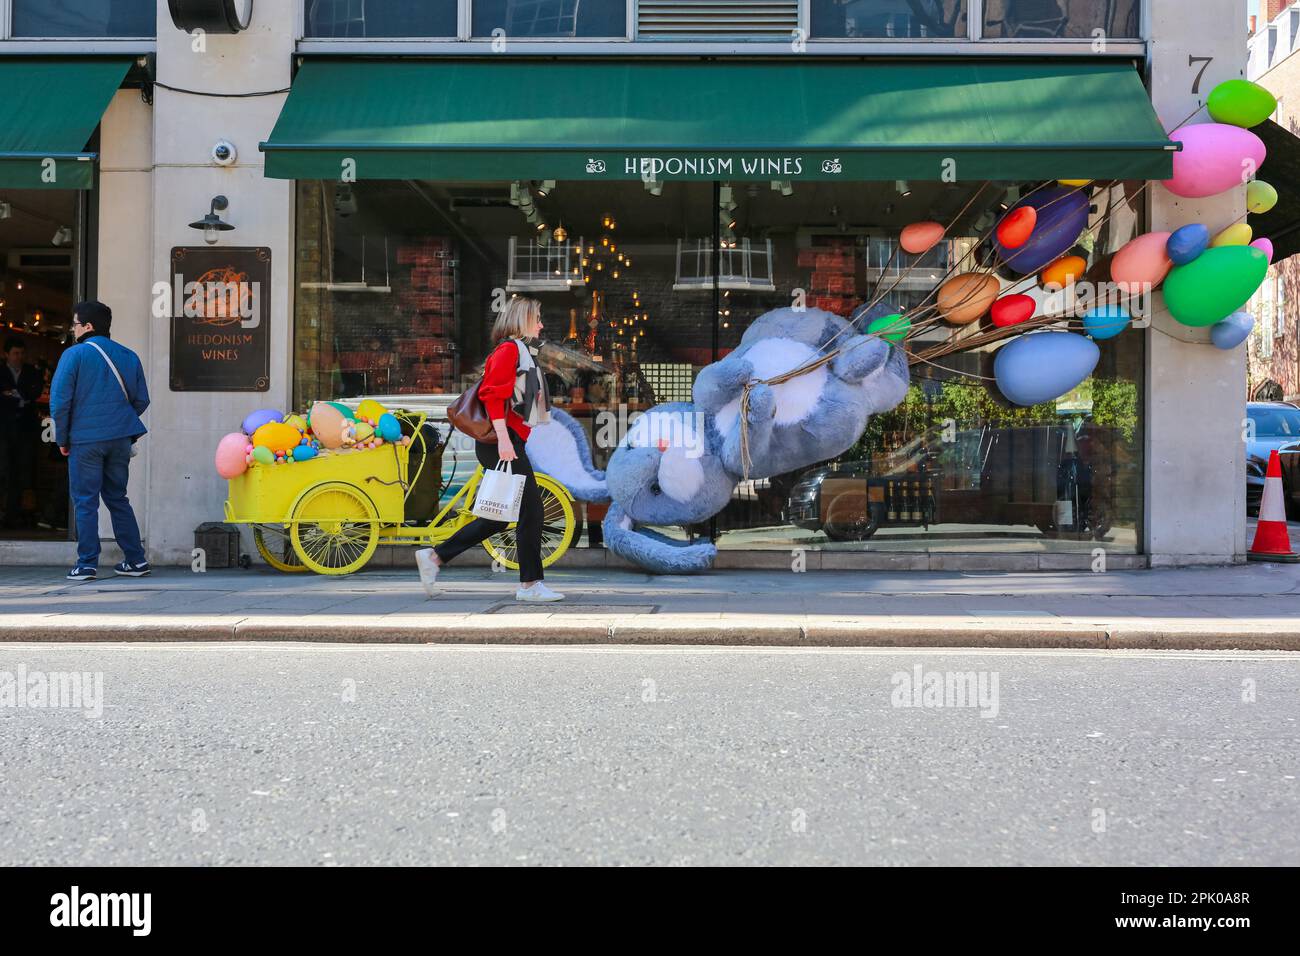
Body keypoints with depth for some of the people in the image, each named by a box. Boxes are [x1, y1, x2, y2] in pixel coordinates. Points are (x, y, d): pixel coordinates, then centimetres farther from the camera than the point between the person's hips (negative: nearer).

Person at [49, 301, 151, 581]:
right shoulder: (128, 356, 9)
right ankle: (136, 560, 13)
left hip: (85, 439, -5)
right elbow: (141, 399, 11)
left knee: (85, 502, 2)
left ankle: (87, 565, 2)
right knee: (117, 498, 14)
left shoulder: (75, 355, -7)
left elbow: (60, 400, -9)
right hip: (121, 439, 5)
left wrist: (62, 438, 1)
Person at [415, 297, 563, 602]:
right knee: (530, 508, -6)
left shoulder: (520, 351, 23)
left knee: (499, 517, 10)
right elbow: (492, 392, -19)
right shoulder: (509, 348, -8)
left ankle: (433, 557, 13)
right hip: (502, 441, -10)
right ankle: (530, 584, 0)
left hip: (509, 441, 10)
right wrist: (503, 437, -26)